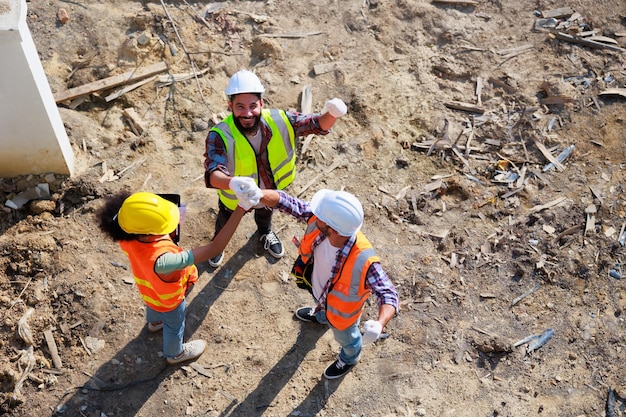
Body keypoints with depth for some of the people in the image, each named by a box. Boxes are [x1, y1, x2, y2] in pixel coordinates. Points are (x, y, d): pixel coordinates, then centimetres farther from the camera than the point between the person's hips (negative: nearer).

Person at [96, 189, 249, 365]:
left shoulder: (128, 237, -34)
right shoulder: (161, 260, -53)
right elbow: (213, 249, -55)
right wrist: (241, 209, -59)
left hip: (149, 288, 5)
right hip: (168, 299, -5)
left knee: (153, 305, 39)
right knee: (174, 327, 29)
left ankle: (155, 321, 74)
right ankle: (175, 354, 61)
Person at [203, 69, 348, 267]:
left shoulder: (279, 121, -30)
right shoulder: (220, 136, -40)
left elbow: (317, 124, -22)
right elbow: (213, 174, -53)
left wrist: (332, 113, -46)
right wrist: (233, 183, -77)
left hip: (269, 190, 3)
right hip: (234, 196, -2)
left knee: (265, 214, 38)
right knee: (226, 222, 32)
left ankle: (265, 233, 75)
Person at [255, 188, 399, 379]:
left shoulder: (363, 260, -49)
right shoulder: (318, 221, -36)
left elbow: (389, 295, -41)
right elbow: (285, 202, -29)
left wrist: (379, 324, -60)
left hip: (340, 311, -4)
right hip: (318, 289, 4)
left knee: (346, 337, 32)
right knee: (321, 308, 42)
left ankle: (350, 358, 68)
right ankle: (320, 316, 80)